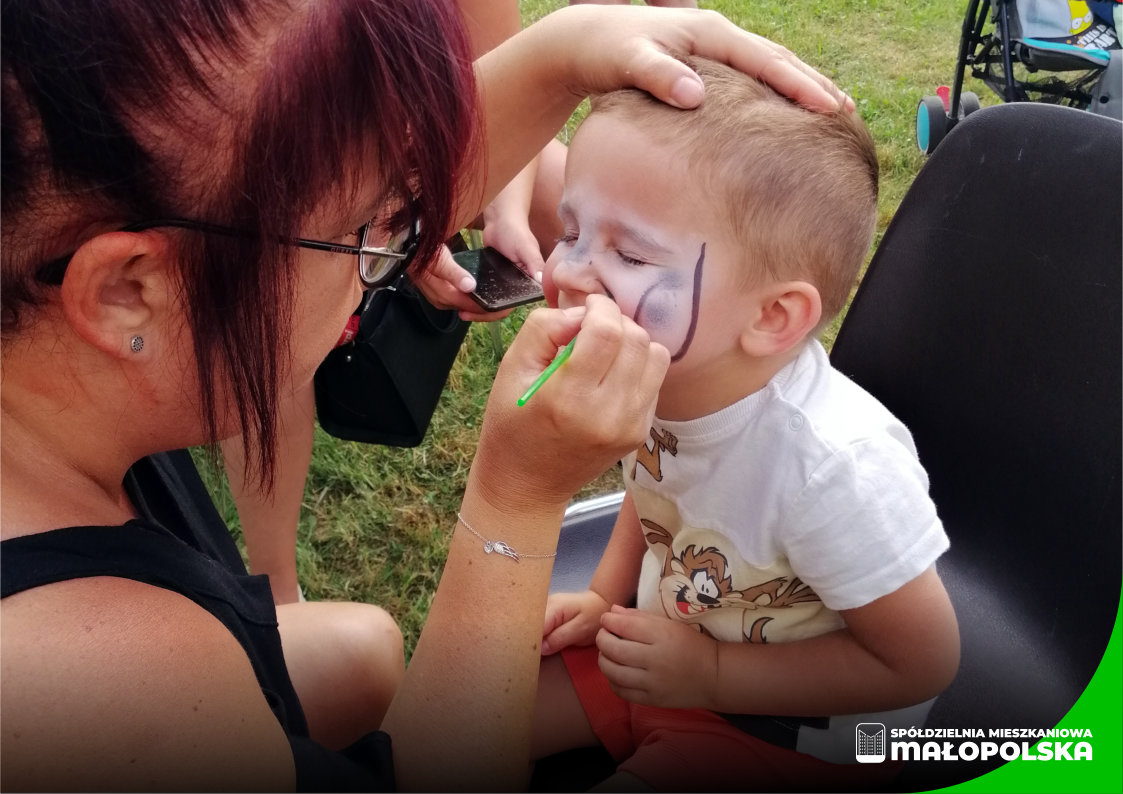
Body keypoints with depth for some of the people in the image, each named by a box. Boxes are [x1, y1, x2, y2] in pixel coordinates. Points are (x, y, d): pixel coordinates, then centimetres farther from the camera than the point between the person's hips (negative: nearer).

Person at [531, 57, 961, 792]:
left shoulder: (833, 466, -35)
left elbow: (920, 663, -20)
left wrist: (710, 674, -23)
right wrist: (605, 597, -1)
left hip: (797, 725, -5)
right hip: (658, 643, 6)